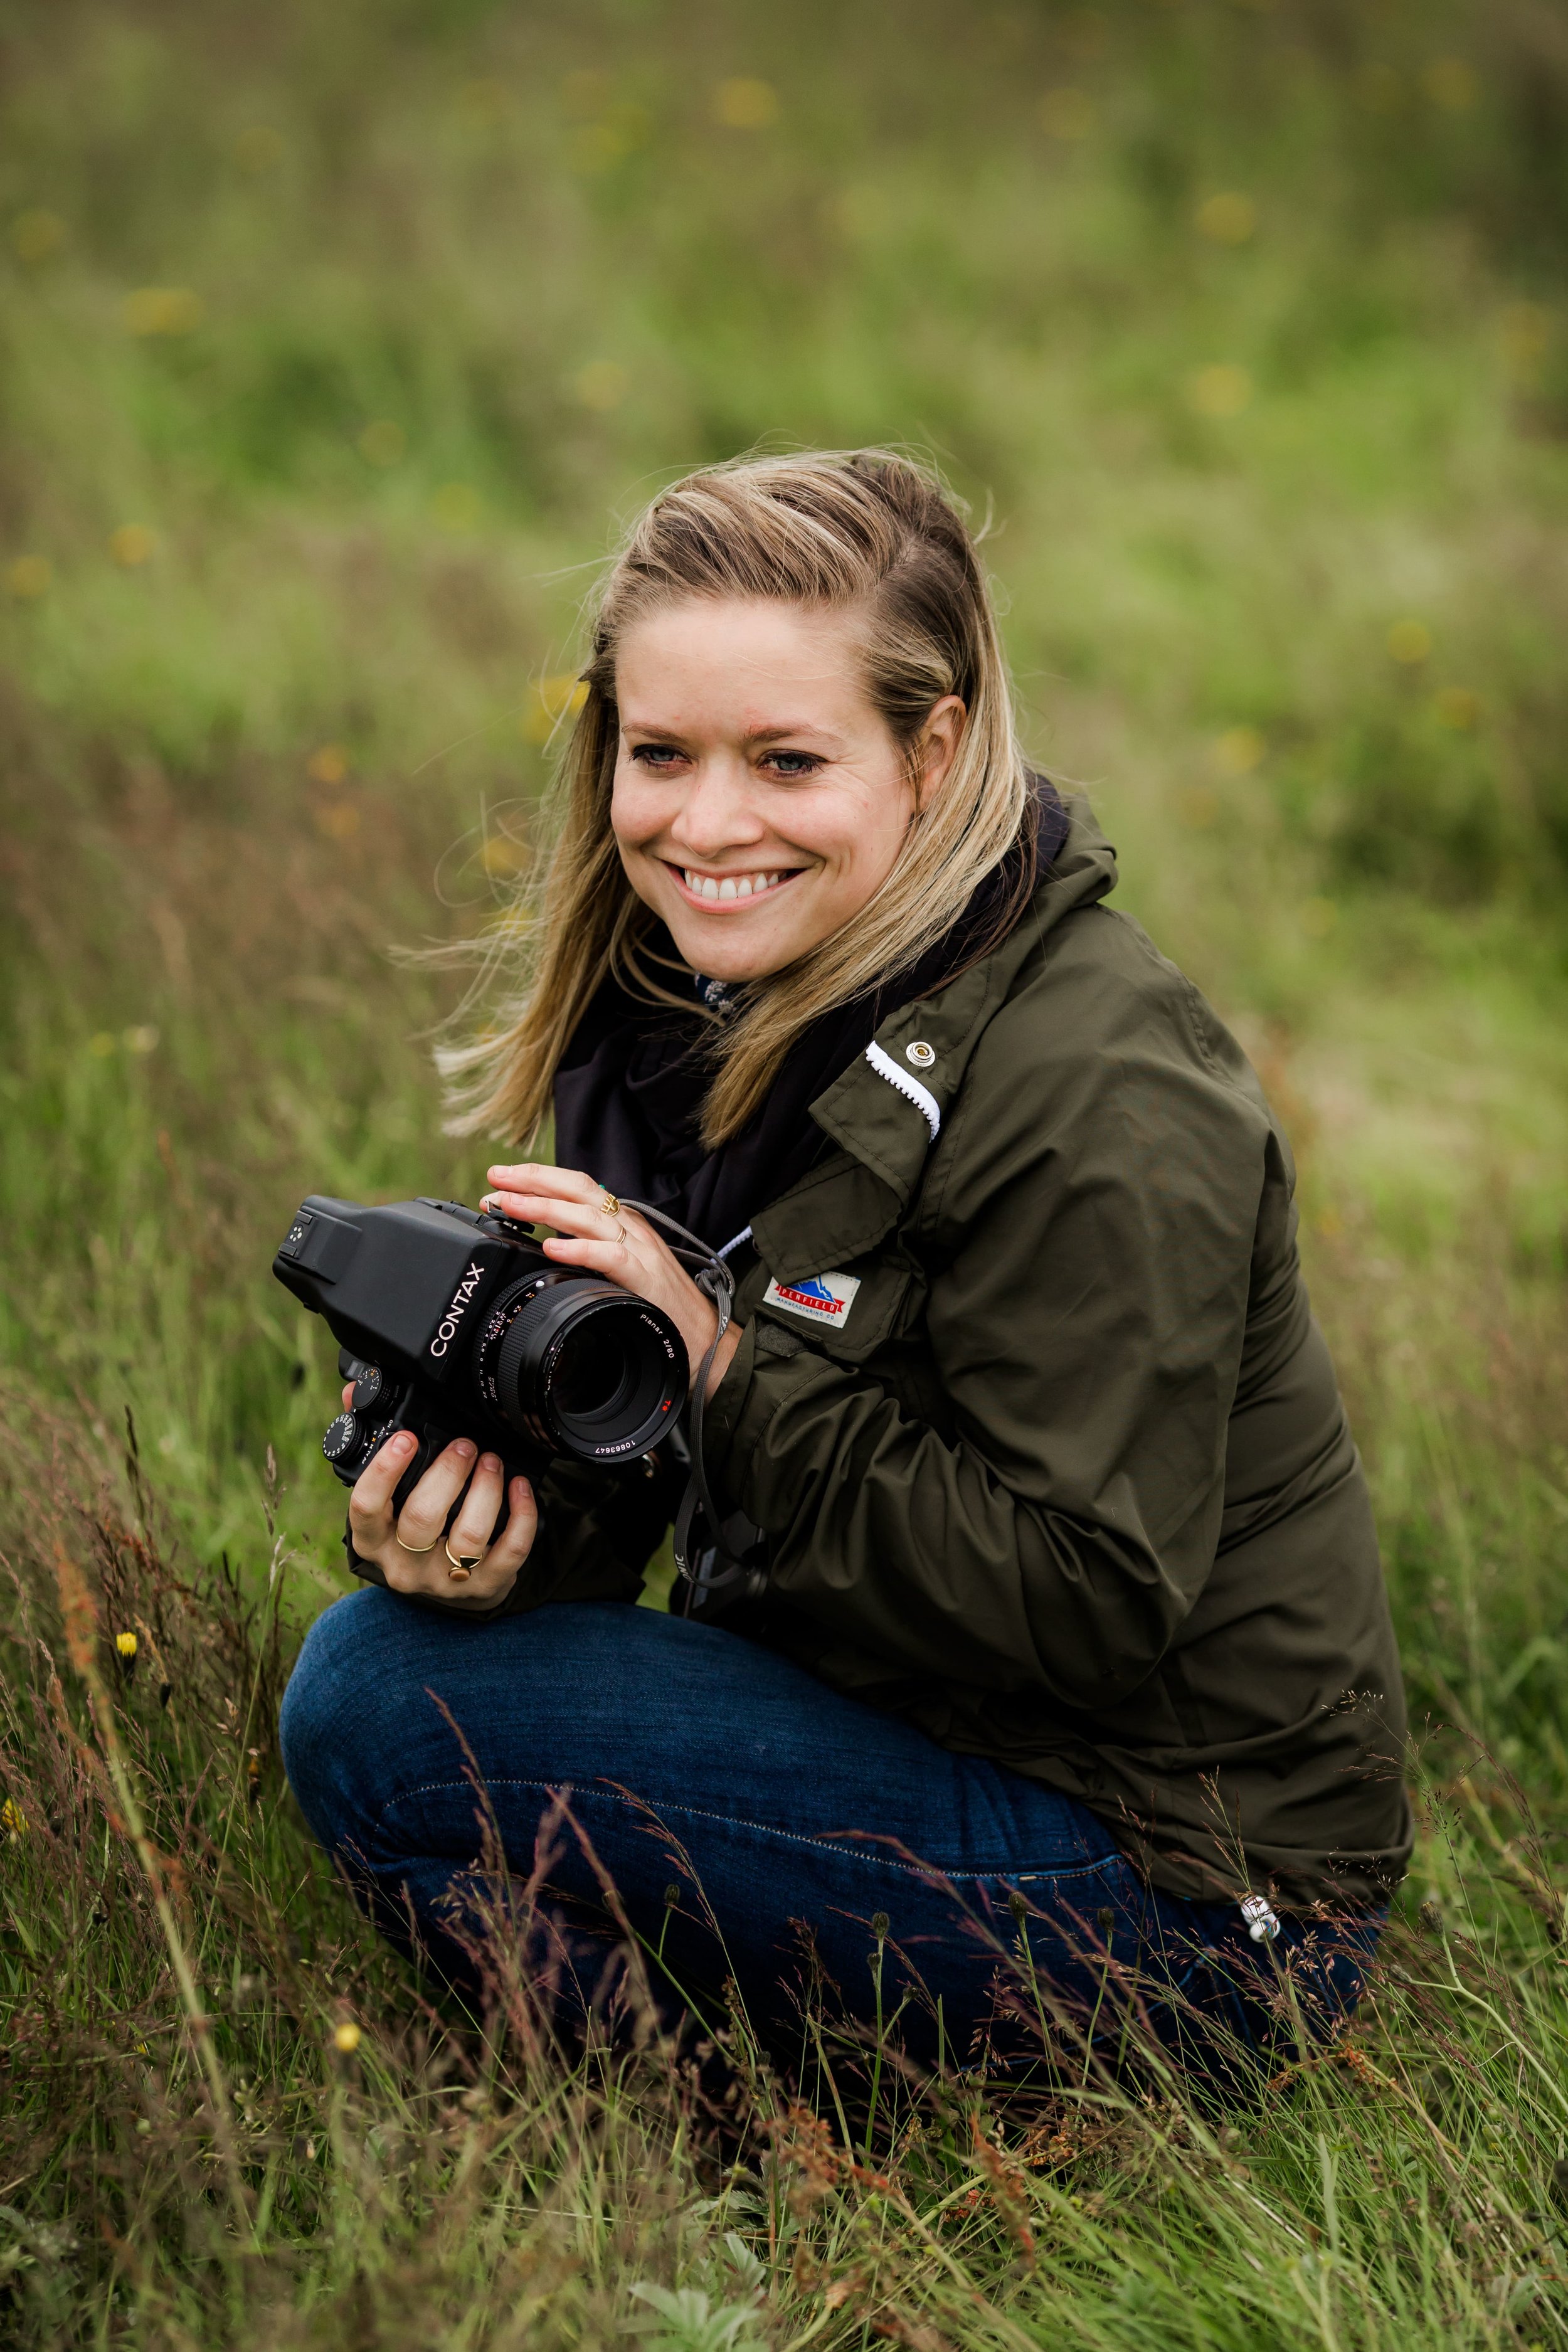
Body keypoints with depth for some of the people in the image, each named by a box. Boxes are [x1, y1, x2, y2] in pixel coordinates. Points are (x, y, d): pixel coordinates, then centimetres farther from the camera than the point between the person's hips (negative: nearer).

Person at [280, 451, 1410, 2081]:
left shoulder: (1098, 1103, -23)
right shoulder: (677, 1000, 3)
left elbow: (1091, 1608, -25)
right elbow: (613, 1473, 6)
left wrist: (731, 1363, -28)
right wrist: (470, 1532, -17)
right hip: (918, 1731, 9)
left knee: (381, 1709, -17)